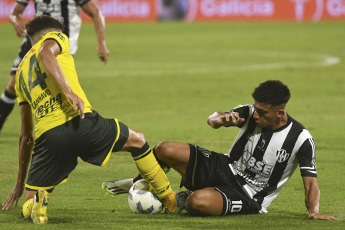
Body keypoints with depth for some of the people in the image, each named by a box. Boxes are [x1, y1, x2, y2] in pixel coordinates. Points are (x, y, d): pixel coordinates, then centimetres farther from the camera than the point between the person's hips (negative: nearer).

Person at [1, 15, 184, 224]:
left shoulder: (21, 72, 29)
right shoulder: (56, 38, 18)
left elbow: (26, 135, 30)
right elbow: (45, 53, -11)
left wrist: (20, 183, 34)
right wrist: (69, 91, -20)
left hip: (46, 135, 3)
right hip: (80, 121, -3)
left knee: (29, 205, 14)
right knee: (137, 141, 25)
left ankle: (37, 201, -22)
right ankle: (171, 202, 31)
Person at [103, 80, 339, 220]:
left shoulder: (301, 140, -18)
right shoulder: (250, 113, -6)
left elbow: (311, 182, -16)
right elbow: (212, 120, -10)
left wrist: (314, 210, -34)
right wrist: (220, 118, -35)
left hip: (247, 196, -5)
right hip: (226, 168, 5)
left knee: (198, 202, -36)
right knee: (165, 150, -14)